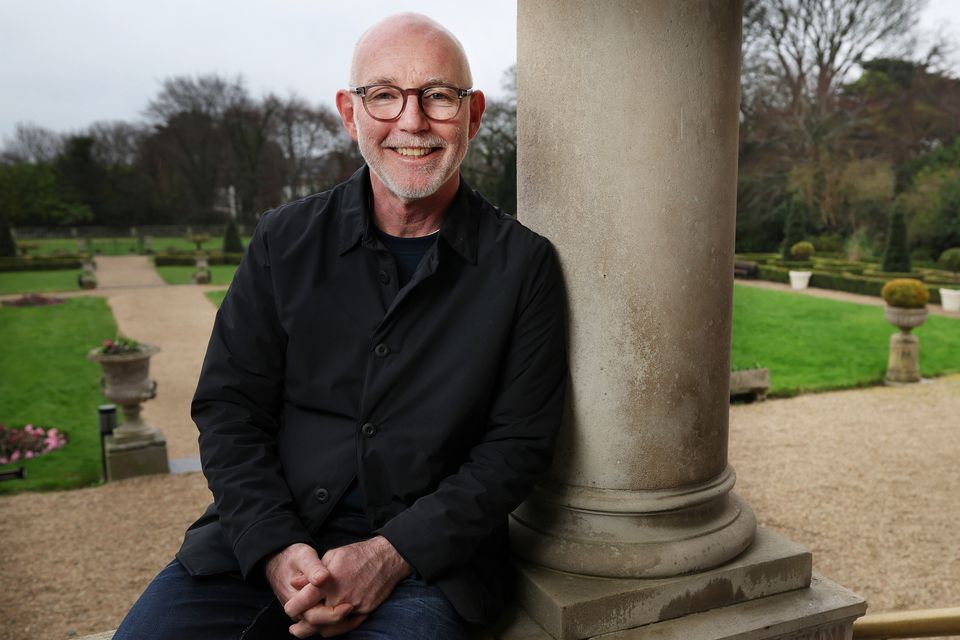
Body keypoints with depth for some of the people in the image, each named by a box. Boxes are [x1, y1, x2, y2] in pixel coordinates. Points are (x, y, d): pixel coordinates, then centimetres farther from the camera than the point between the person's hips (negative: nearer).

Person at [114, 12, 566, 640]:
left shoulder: (524, 263, -2)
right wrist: (275, 548, -10)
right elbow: (228, 406, 4)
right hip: (264, 536, 2)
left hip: (429, 553, -1)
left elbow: (519, 442, -4)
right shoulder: (285, 240, 4)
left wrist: (391, 555, -13)